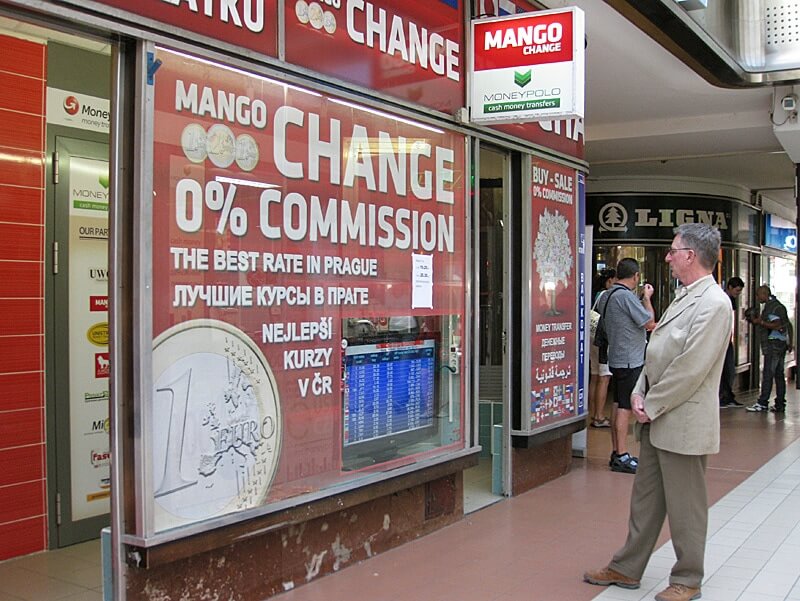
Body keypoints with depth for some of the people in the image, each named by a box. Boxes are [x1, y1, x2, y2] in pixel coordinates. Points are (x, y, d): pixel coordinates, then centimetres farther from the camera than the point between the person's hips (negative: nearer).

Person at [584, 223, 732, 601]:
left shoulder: (713, 304, -17)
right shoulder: (684, 297, 14)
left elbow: (690, 369, -22)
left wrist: (651, 406, -14)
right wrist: (639, 394, 2)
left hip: (683, 423, -9)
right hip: (657, 418, 9)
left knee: (685, 506, 5)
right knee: (645, 499, 17)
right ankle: (627, 569, 28)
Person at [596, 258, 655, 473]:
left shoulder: (607, 296, 10)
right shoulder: (626, 296, -18)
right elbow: (650, 323, -15)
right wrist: (647, 297, -2)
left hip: (616, 357, 9)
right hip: (630, 360, -9)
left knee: (618, 405, 13)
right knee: (625, 407, -7)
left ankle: (616, 452, 18)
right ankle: (622, 457, -4)